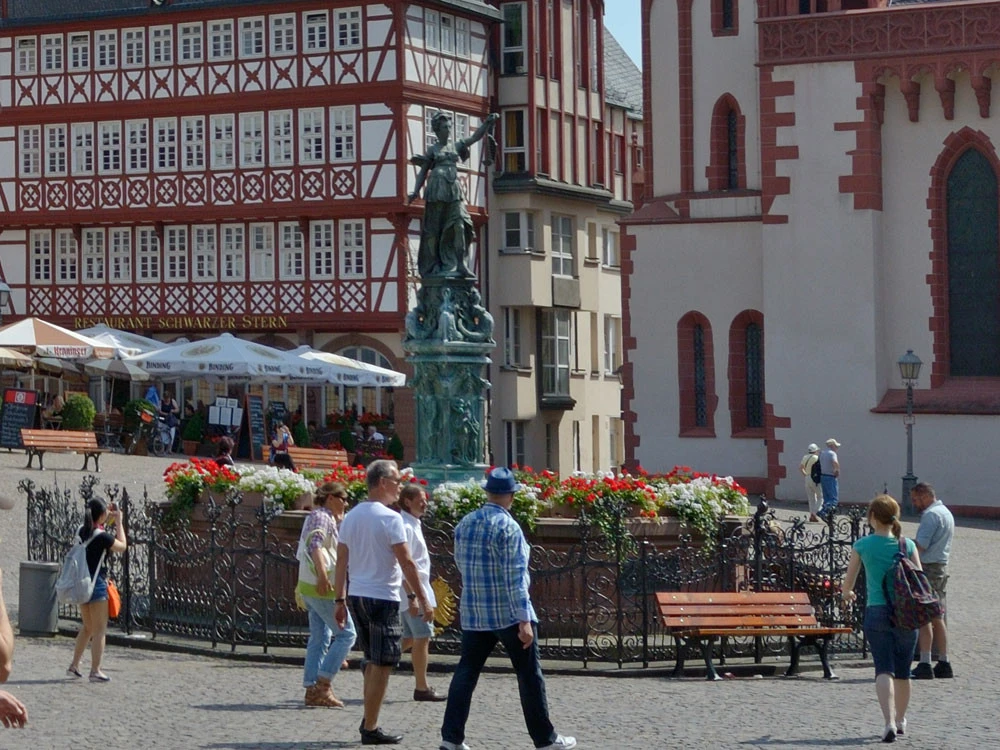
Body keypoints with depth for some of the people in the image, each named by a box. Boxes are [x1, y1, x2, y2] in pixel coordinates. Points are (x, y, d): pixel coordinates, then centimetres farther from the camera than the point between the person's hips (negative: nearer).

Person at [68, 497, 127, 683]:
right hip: (96, 584, -8)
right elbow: (121, 546, -1)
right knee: (99, 629, 0)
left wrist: (108, 519, 18)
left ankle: (74, 665, 23)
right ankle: (95, 671, -2)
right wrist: (119, 522, 4)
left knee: (87, 627, 21)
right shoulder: (102, 536, -17)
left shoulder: (82, 531, 4)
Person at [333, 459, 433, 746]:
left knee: (373, 660, 19)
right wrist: (422, 599, -8)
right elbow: (406, 563, -14)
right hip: (382, 597, -7)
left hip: (356, 596, 7)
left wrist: (340, 600, 13)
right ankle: (370, 729, 1)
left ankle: (369, 720, 20)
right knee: (381, 664, -1)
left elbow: (341, 562, 9)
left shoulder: (351, 516, 9)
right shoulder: (389, 518, -13)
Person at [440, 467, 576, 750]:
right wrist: (524, 620, -19)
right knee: (529, 675, 3)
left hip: (473, 613, 6)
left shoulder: (464, 524, 5)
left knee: (466, 672, 8)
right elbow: (515, 576, -18)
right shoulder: (507, 527, -14)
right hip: (508, 613, -6)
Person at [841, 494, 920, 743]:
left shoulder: (863, 545, -1)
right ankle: (900, 719, 31)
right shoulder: (908, 545, 2)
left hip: (876, 613, -2)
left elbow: (848, 580, 9)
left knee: (884, 669, -6)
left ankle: (889, 721, -24)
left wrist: (846, 593, 32)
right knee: (903, 670, 16)